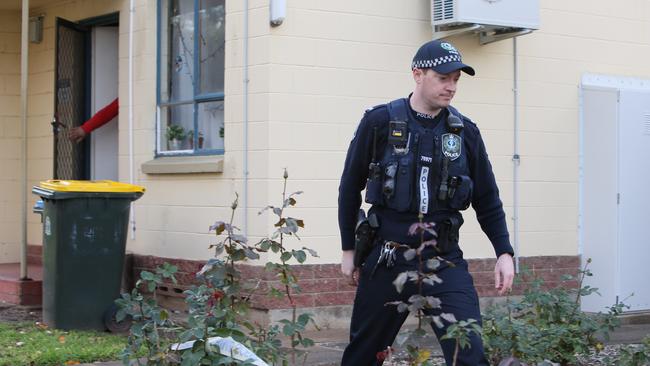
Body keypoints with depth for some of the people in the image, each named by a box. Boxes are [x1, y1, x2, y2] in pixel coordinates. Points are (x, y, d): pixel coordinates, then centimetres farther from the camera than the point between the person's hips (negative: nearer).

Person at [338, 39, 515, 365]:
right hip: (386, 258, -1)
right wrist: (349, 249, 8)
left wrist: (504, 252, 4)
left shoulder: (464, 131, 3)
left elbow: (487, 199, 11)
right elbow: (350, 188, 5)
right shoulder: (380, 122, -4)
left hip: (444, 259, 1)